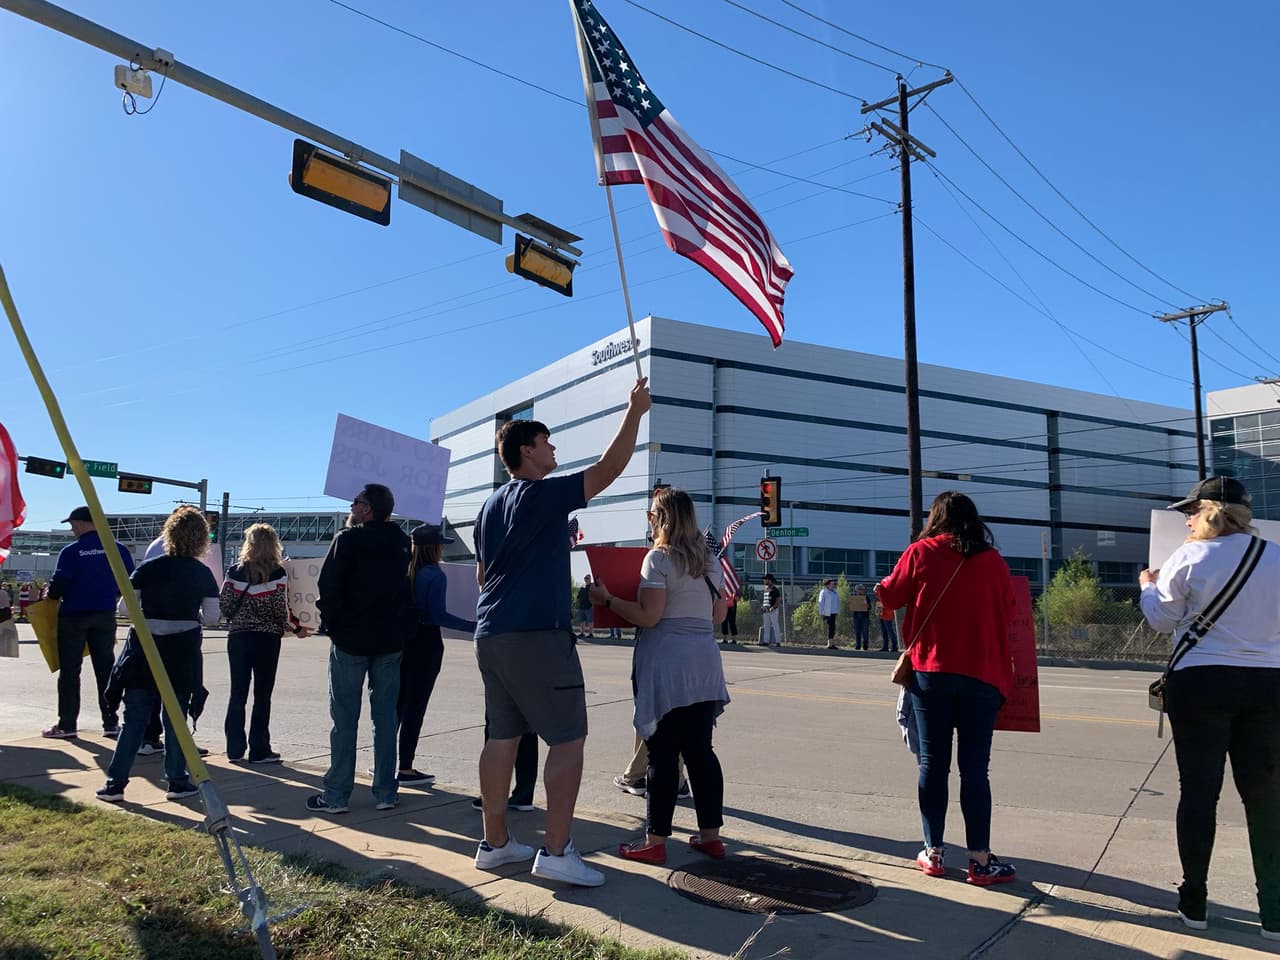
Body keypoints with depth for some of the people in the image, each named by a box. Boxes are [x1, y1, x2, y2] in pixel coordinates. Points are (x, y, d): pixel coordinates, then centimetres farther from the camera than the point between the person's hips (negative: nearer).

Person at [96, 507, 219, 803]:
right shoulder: (203, 573, -3)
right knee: (176, 718, 8)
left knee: (134, 719, 8)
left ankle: (115, 784, 10)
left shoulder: (149, 568, -4)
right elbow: (212, 616, 0)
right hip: (183, 652, 0)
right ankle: (178, 782, 13)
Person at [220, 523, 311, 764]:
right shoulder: (277, 573, -9)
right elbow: (282, 610, -10)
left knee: (237, 693, 11)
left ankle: (235, 749, 15)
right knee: (262, 695, 5)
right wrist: (297, 628, 7)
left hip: (238, 637, 3)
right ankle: (259, 750, 8)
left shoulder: (235, 572, 0)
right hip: (267, 638, -3)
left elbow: (223, 604, 0)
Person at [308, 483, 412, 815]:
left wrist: (329, 623, 2)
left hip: (350, 639, -4)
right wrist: (402, 631, 10)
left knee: (345, 718, 3)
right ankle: (385, 792, 12)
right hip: (390, 640, 4)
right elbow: (411, 588, 6)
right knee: (385, 717, 8)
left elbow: (329, 587, -12)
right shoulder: (402, 543, 5)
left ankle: (337, 795, 7)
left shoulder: (347, 539, -9)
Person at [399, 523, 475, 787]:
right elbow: (438, 615, -20)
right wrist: (473, 626, -17)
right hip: (425, 643, -7)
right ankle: (405, 770, 7)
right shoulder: (435, 575, -14)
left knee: (398, 703, 17)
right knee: (416, 706, 1)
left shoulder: (404, 572, 6)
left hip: (402, 641, 7)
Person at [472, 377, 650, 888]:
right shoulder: (542, 494, -8)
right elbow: (607, 470, -10)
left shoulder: (490, 506, 18)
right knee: (568, 739, -3)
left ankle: (494, 841, 19)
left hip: (491, 634, 9)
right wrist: (635, 411, -3)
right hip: (537, 635, -9)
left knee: (503, 736, 13)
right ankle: (556, 850, -3)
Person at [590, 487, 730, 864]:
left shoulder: (659, 558, -10)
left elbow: (648, 616, -16)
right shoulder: (709, 560, 11)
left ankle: (655, 841, 7)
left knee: (662, 754, -1)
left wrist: (606, 598, -6)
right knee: (700, 750, 12)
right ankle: (710, 835, 18)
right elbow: (719, 614, 15)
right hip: (705, 664, 7)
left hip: (666, 666, -7)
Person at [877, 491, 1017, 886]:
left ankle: (933, 851, 14)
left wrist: (883, 588, 26)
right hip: (982, 675, 1)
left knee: (933, 763, 7)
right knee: (974, 768, 3)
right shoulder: (994, 561, 1)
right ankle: (980, 859, 6)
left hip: (930, 672, 0)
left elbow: (890, 597, 5)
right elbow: (1007, 613, 9)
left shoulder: (921, 553, -3)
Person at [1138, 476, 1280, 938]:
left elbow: (1163, 620, 0)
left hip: (1200, 682, -3)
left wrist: (1147, 586, 18)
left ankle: (1194, 903, 14)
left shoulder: (1189, 558, -8)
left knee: (1198, 791, 5)